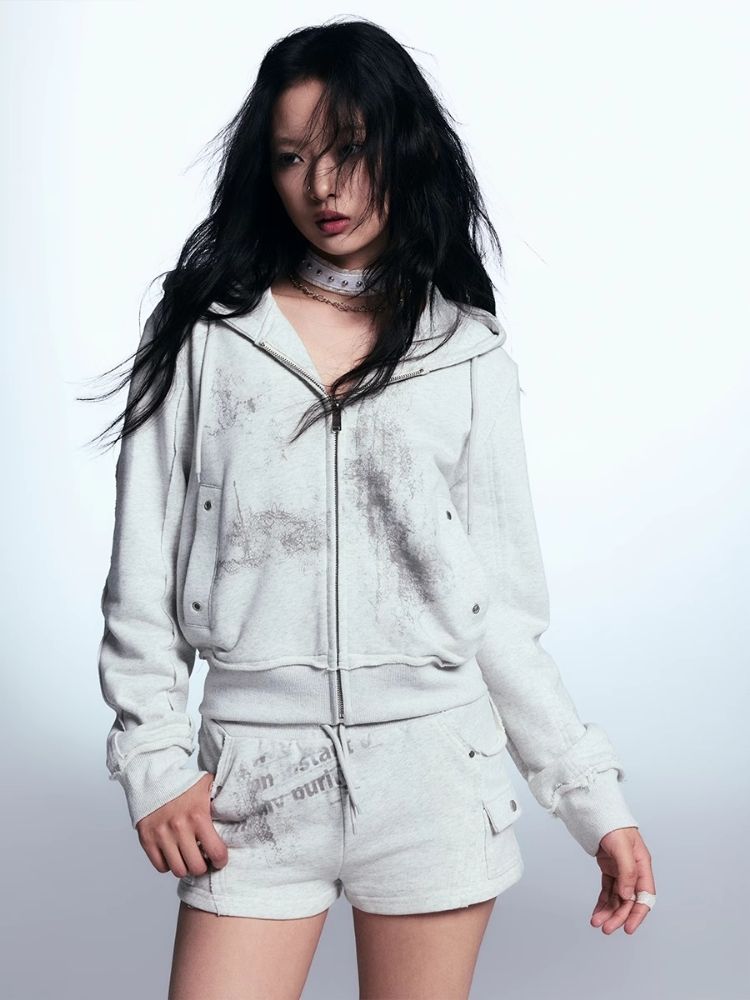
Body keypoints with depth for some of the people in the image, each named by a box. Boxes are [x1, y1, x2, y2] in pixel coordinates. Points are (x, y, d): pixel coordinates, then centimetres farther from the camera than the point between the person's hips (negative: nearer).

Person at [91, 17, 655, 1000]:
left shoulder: (470, 353, 4)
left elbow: (501, 601, 6)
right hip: (256, 772, 0)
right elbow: (144, 568, 4)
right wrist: (155, 759, -5)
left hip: (431, 769, 1)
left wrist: (596, 799, 3)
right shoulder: (209, 332, 3)